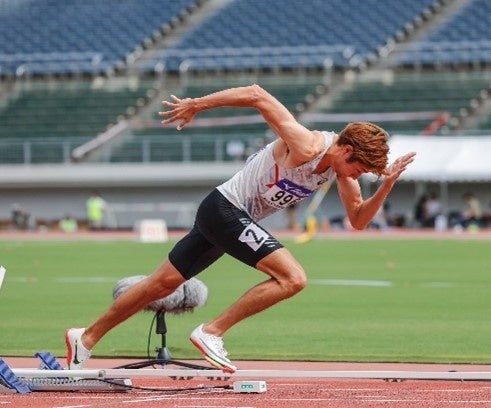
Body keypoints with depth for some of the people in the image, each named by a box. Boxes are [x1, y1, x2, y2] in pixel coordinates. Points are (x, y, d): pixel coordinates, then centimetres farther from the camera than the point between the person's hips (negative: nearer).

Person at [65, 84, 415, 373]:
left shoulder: (342, 165, 2)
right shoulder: (305, 147, -24)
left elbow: (358, 220, 8)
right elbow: (256, 95, -24)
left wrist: (386, 186, -8)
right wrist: (196, 105, -18)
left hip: (236, 218, 9)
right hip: (225, 208, -9)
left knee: (163, 284, 14)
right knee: (293, 278, -20)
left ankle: (86, 338, 24)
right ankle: (212, 332, -13)